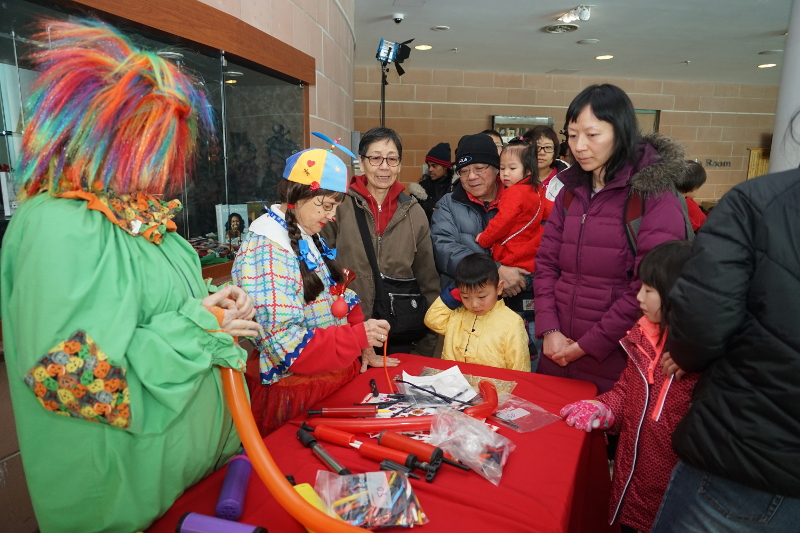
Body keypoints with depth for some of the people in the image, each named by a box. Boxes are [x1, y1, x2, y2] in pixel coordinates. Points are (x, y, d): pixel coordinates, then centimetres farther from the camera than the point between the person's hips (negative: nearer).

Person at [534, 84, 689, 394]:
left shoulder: (654, 194, -10)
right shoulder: (572, 191, 8)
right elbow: (546, 262, 4)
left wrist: (587, 345, -14)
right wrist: (549, 330, -7)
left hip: (615, 364, -5)